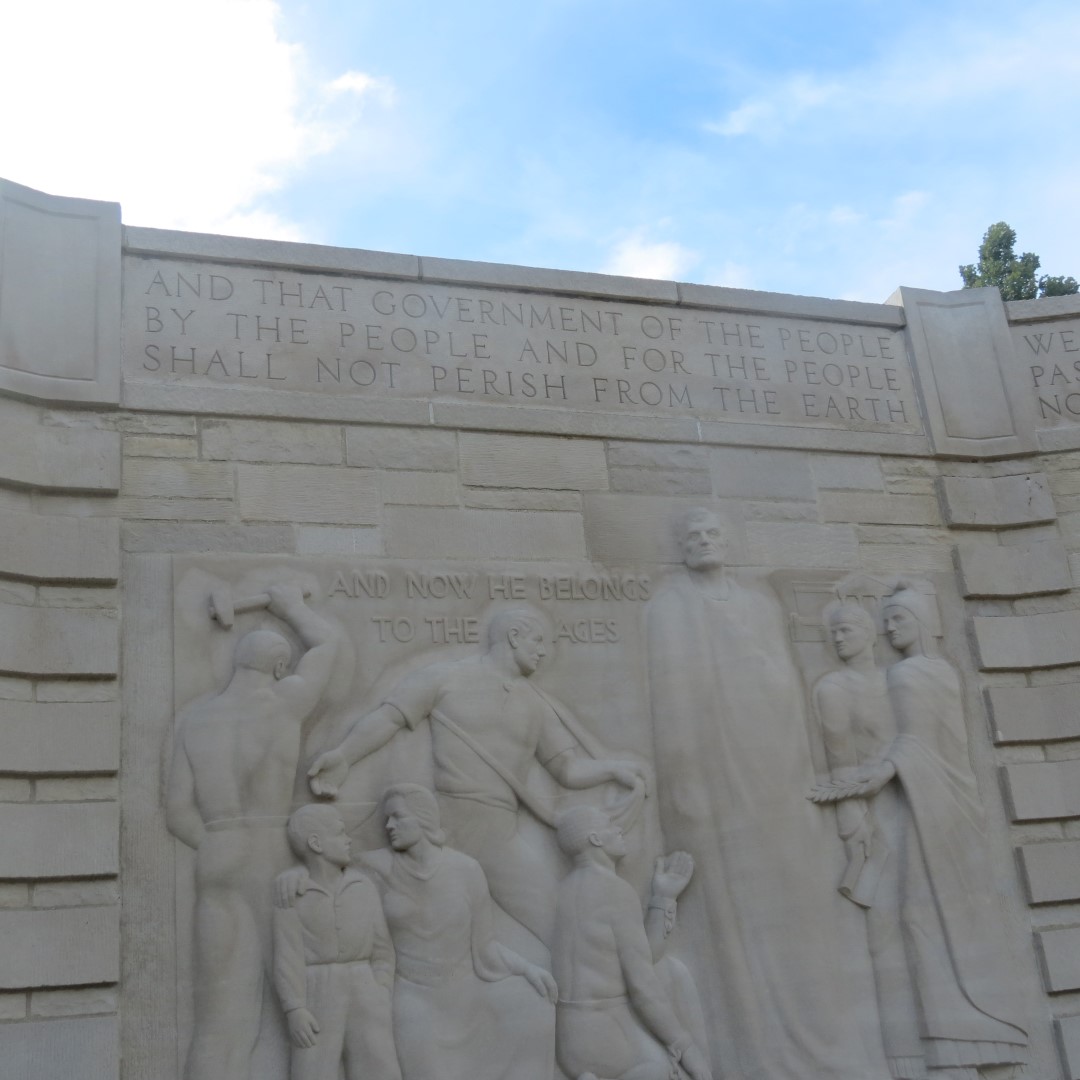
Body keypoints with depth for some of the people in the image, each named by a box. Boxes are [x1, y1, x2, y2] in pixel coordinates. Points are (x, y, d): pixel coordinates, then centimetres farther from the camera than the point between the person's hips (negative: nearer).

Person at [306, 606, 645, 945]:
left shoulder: (537, 704, 16)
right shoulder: (445, 677, 3)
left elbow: (569, 768, 16)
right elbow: (389, 715, -2)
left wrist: (613, 768, -2)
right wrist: (343, 756, -14)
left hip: (500, 835, 3)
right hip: (437, 827, -3)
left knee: (555, 923, -7)